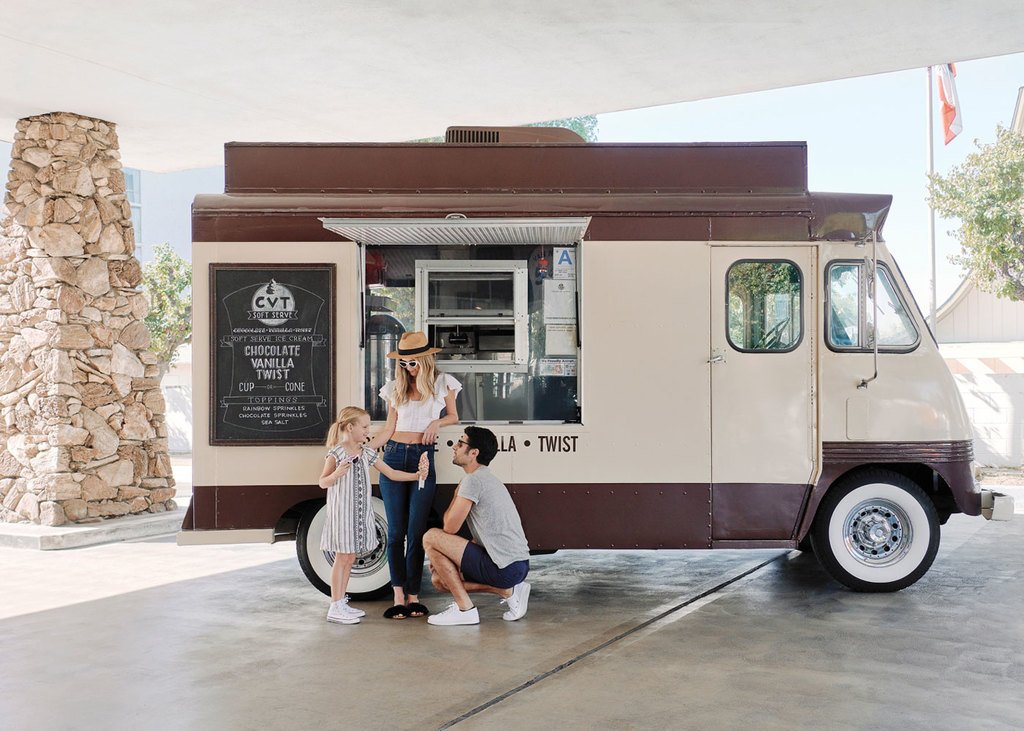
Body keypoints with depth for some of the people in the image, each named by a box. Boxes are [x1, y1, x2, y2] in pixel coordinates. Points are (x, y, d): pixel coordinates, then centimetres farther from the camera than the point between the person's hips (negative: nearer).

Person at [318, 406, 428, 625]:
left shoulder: (367, 453, 8)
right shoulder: (336, 454, -11)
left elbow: (391, 474, 11)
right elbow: (323, 482, -6)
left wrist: (416, 475, 3)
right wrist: (337, 473, -25)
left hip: (360, 512, 7)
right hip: (341, 512, -7)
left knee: (350, 558, 11)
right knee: (342, 558, -3)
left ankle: (342, 603, 20)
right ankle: (335, 607, 3)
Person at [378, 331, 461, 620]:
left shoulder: (442, 383, 5)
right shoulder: (396, 387, 10)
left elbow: (453, 416, 16)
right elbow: (389, 427, 11)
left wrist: (436, 423, -4)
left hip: (423, 457, -2)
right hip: (394, 456, 2)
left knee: (416, 531, -3)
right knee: (396, 531, 0)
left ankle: (413, 596, 4)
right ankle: (398, 596, 4)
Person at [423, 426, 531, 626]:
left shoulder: (473, 480, -13)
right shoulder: (488, 479, 19)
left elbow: (450, 527, -10)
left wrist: (456, 496, 8)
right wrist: (444, 558, 17)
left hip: (505, 569, -10)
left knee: (431, 537, -7)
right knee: (439, 578, 17)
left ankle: (465, 609, -4)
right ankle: (509, 590, 9)